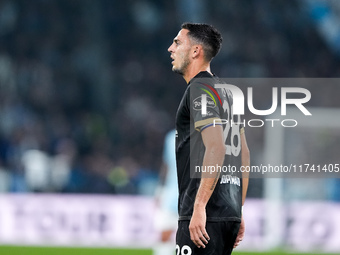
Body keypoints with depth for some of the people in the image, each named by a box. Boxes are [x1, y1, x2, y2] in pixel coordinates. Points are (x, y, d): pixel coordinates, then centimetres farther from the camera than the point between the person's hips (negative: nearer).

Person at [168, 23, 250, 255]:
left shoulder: (199, 90, -9)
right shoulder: (225, 91, 20)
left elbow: (216, 148, -20)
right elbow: (244, 155, 23)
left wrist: (199, 206, -23)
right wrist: (238, 212, 24)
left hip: (203, 217, -10)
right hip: (230, 213, 10)